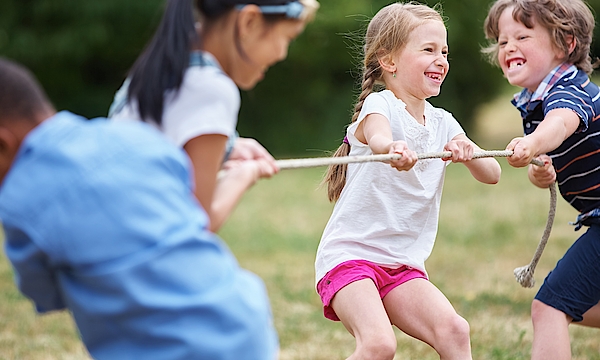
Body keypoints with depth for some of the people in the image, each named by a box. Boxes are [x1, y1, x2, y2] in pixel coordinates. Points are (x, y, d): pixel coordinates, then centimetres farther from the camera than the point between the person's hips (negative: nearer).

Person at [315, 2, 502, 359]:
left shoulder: (442, 123, 9)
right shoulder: (380, 105, -8)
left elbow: (492, 174, -3)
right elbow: (378, 138, -33)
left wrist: (467, 153, -27)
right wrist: (395, 149, -57)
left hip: (404, 264, 6)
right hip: (350, 253, -5)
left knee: (454, 331, -16)